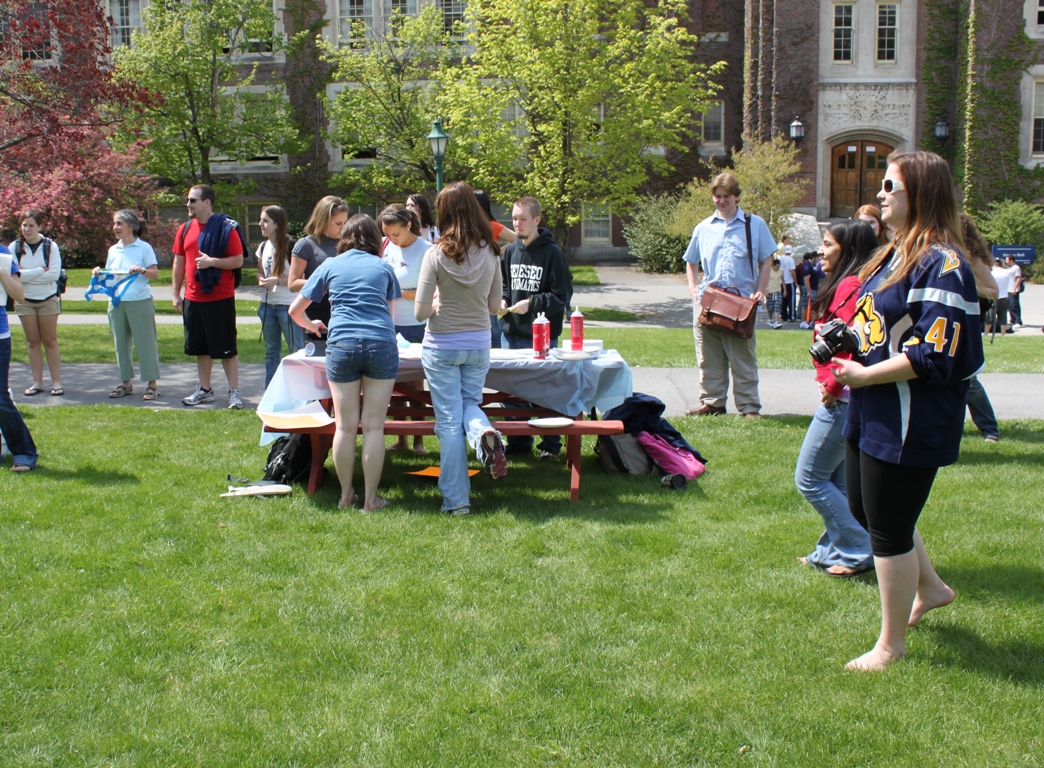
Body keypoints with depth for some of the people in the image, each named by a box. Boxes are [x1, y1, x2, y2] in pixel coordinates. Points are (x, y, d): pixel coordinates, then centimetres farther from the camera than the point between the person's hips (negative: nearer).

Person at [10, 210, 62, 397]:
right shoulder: (15, 247, -3)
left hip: (48, 299, -2)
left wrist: (27, 275, -14)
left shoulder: (50, 246, -7)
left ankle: (56, 382, 7)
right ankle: (37, 382, 12)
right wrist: (40, 271, -14)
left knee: (50, 341, 4)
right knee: (33, 342, 7)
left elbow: (54, 274, -16)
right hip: (25, 301, 2)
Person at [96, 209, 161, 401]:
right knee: (121, 343, 9)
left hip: (140, 301, -6)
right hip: (117, 302, 6)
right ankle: (125, 383, 18)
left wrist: (142, 270, -24)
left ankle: (152, 384, 3)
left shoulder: (144, 247, -3)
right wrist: (99, 273, -5)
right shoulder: (113, 250, 13)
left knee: (145, 342, -3)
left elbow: (155, 273, -5)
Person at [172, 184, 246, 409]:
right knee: (201, 348, 13)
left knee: (226, 348, -1)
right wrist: (176, 294, 11)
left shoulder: (226, 228, -9)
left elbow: (238, 260, -11)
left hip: (220, 299, -6)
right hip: (193, 299, 6)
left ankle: (234, 392, 6)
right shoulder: (185, 229, 9)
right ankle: (205, 390, 23)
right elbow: (179, 262, 14)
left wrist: (211, 261, -21)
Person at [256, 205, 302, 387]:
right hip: (268, 305, 8)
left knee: (297, 352, -2)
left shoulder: (290, 246, -13)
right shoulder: (263, 247, 10)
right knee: (271, 352, 14)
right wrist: (261, 280, 0)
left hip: (288, 306, -8)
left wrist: (277, 281, -18)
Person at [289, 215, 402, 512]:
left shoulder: (330, 266, 14)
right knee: (374, 426, 2)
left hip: (342, 345, 0)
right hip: (382, 345, 0)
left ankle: (346, 496, 14)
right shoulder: (383, 267, 16)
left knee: (345, 426, 6)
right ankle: (370, 498, 6)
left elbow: (295, 310, 17)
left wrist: (311, 325, 37)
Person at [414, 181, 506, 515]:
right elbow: (494, 304, 6)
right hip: (478, 344, 4)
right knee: (470, 402, 23)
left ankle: (456, 500, 8)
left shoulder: (437, 254, -16)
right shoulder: (490, 252, -4)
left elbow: (420, 312, -16)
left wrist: (440, 304, 4)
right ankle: (485, 433, -12)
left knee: (449, 420, 5)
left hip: (442, 346, -3)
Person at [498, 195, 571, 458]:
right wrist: (503, 301, 0)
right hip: (511, 331, 6)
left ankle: (551, 444, 15)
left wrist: (531, 303, -16)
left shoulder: (551, 252, -9)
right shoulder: (510, 251, 8)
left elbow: (561, 295, -9)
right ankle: (519, 441, 23)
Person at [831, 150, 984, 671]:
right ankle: (930, 588, 43)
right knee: (864, 508, 22)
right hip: (871, 415, 10)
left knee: (889, 529, 2)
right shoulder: (895, 254, 11)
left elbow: (934, 356, -25)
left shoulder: (941, 265, -20)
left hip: (909, 425, -10)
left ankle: (892, 643, 18)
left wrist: (863, 375, -21)